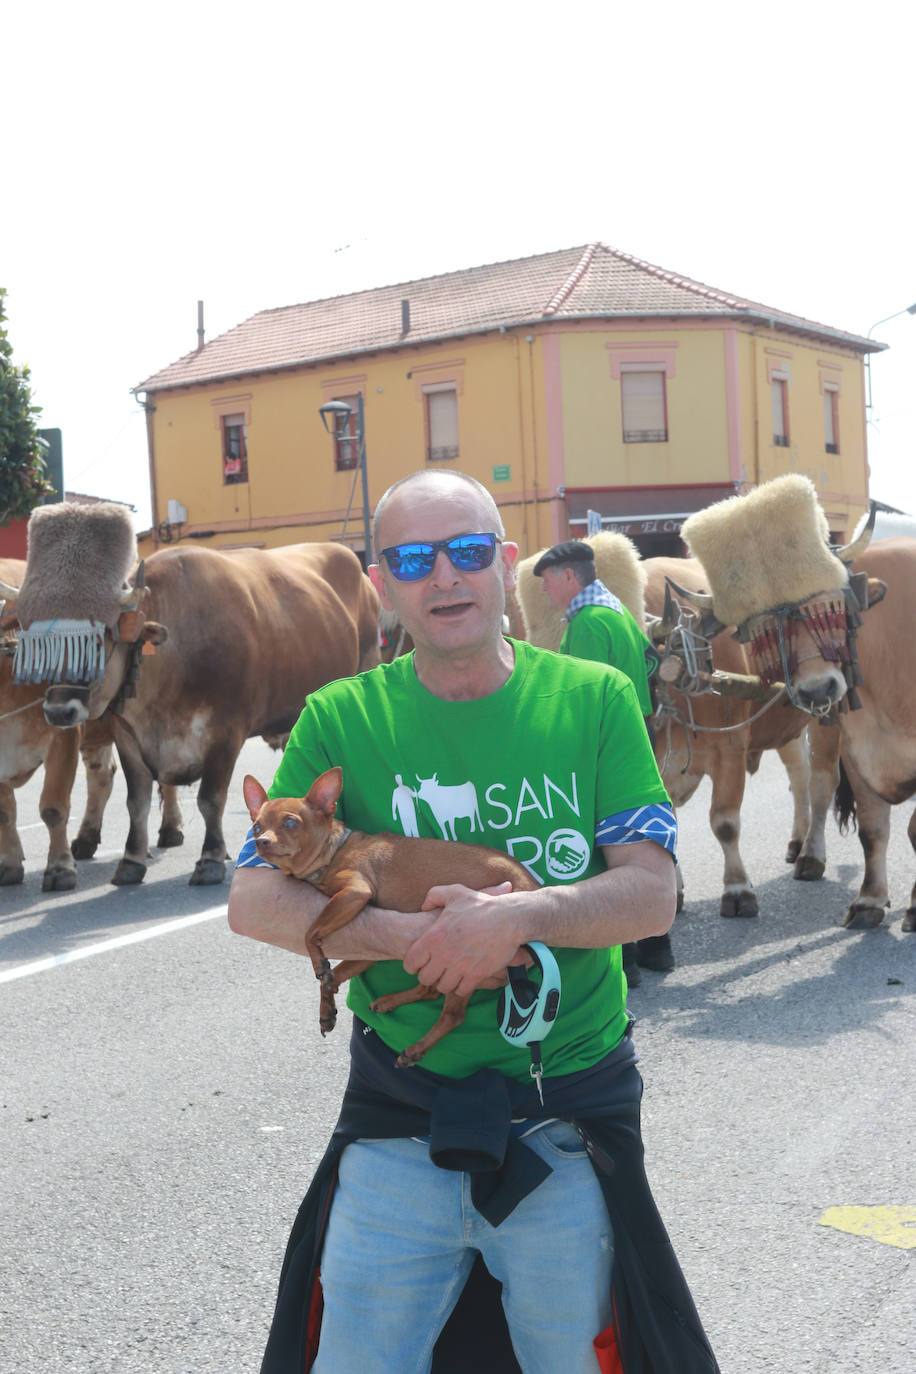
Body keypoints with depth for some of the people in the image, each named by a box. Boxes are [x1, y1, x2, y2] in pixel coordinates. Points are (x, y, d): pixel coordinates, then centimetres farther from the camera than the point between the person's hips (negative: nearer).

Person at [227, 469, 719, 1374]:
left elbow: (652, 893, -7)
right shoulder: (340, 720, -2)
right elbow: (255, 900, -7)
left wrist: (514, 915, -24)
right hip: (399, 1121, 0)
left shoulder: (594, 699, -3)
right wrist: (408, 935, -20)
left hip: (571, 1124, 0)